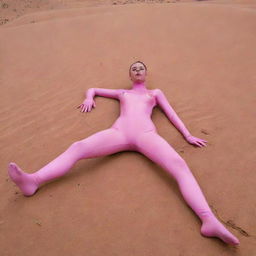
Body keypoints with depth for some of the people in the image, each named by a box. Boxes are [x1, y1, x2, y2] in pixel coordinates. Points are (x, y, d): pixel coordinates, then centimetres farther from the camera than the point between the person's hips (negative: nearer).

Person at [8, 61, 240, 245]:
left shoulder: (155, 93, 34)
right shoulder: (121, 93, 36)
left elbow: (172, 114, 26)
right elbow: (93, 88, 46)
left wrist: (187, 135, 14)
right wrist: (89, 98, 22)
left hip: (146, 134, -1)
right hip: (119, 133, 2)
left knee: (180, 166, -29)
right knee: (77, 148, -25)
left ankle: (209, 221, -41)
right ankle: (34, 181, -40)